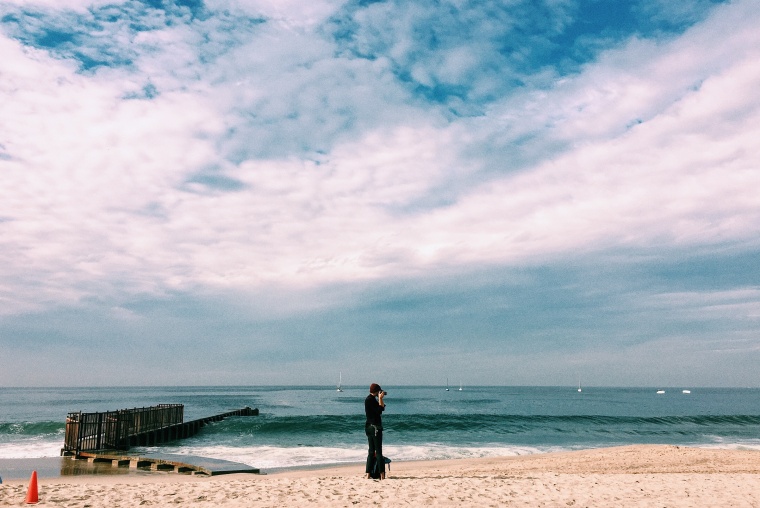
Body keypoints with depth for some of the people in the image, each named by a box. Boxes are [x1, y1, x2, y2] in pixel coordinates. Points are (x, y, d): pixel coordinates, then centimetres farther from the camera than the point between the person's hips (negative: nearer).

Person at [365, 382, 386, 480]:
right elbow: (379, 410, -20)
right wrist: (380, 398, -16)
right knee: (378, 451, -6)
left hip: (370, 427, 10)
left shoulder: (371, 399, 15)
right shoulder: (370, 399, -14)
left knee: (371, 451, 10)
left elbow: (382, 407, 17)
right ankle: (382, 475, -4)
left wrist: (381, 398, 11)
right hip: (374, 427, -10)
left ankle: (368, 475, 11)